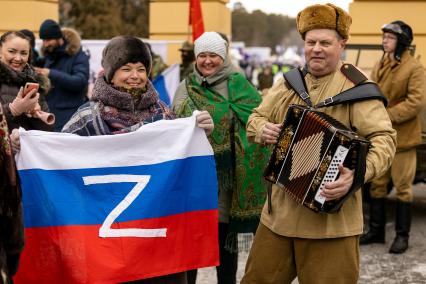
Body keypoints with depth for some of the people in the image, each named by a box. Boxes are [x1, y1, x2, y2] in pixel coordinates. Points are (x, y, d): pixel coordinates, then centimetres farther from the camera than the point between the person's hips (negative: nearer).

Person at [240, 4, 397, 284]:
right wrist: (263, 129, -7)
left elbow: (383, 139, -17)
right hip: (280, 212, 6)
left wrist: (358, 174, -34)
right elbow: (255, 119, 17)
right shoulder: (288, 83, 9)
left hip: (330, 217, -5)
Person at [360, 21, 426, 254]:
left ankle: (402, 235, 14)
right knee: (377, 184, 13)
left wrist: (387, 116, -22)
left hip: (401, 136, -6)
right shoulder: (380, 66, 11)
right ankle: (376, 230, 26)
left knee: (402, 187, 3)